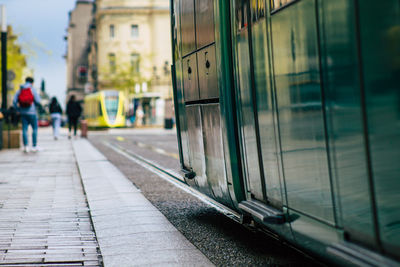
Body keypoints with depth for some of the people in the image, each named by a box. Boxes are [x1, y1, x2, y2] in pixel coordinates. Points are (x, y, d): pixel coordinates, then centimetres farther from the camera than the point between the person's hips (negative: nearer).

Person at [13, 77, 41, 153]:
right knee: (35, 128, 8)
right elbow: (38, 101, -9)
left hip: (23, 112, 3)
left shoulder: (20, 90, 7)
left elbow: (14, 101, 0)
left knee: (24, 129, 4)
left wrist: (18, 109, 11)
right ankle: (34, 146, 5)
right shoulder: (32, 89, -4)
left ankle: (25, 146, -4)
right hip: (31, 112, -3)